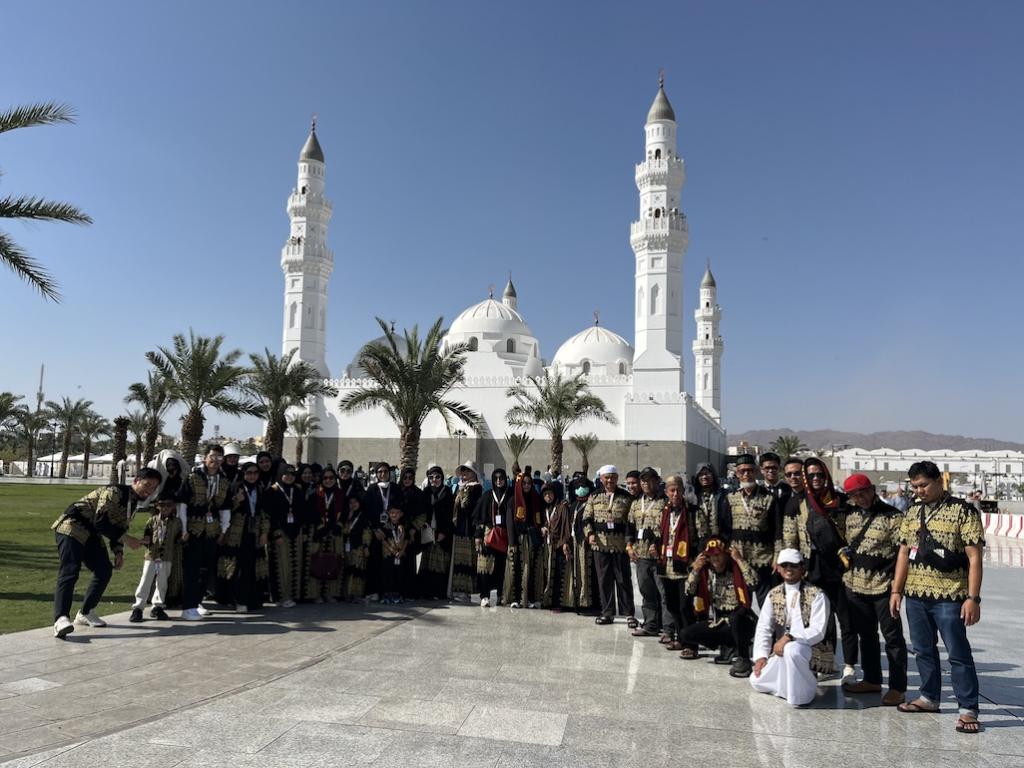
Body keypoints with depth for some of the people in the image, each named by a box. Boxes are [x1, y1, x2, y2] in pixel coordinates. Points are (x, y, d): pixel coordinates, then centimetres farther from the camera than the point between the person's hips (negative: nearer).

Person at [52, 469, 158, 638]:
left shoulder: (133, 503, 9)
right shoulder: (115, 492, -20)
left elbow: (119, 527, 17)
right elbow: (100, 521, -27)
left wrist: (118, 552, 3)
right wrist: (126, 538, -25)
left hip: (91, 534, 10)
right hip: (72, 527, -10)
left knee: (105, 570, 7)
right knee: (70, 571, -23)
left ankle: (85, 613, 21)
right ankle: (60, 619, -34)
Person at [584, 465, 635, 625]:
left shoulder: (626, 497, 3)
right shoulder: (594, 497, 9)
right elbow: (587, 518, 11)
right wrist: (590, 533, -4)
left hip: (620, 544, -2)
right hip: (600, 544, 2)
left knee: (623, 579, 3)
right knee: (604, 580, 7)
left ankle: (628, 613, 13)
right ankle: (607, 613, 16)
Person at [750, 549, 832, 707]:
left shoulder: (816, 595, -8)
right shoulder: (773, 595, 7)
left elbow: (818, 631, -17)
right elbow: (763, 628, 1)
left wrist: (789, 638, -28)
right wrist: (761, 656, -13)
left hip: (809, 650, -6)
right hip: (780, 651, 6)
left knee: (792, 650, -38)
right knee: (756, 681, -9)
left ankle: (802, 694, -14)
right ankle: (793, 682, 15)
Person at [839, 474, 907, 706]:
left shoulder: (892, 516, -9)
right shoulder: (849, 515, 9)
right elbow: (840, 539, 24)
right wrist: (842, 554, 9)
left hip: (883, 585, -6)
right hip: (855, 584, 6)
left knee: (892, 637, 3)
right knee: (866, 635, 17)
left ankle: (898, 687, 12)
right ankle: (872, 680, 30)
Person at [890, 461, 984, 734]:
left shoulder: (963, 511, -8)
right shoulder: (912, 512, 10)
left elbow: (974, 558, -10)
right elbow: (904, 553, 13)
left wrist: (973, 598, -15)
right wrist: (897, 590, 9)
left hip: (949, 596, -6)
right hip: (915, 595, 6)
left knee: (958, 654, 0)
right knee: (923, 650, 15)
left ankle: (968, 709, 9)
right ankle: (929, 697, 28)